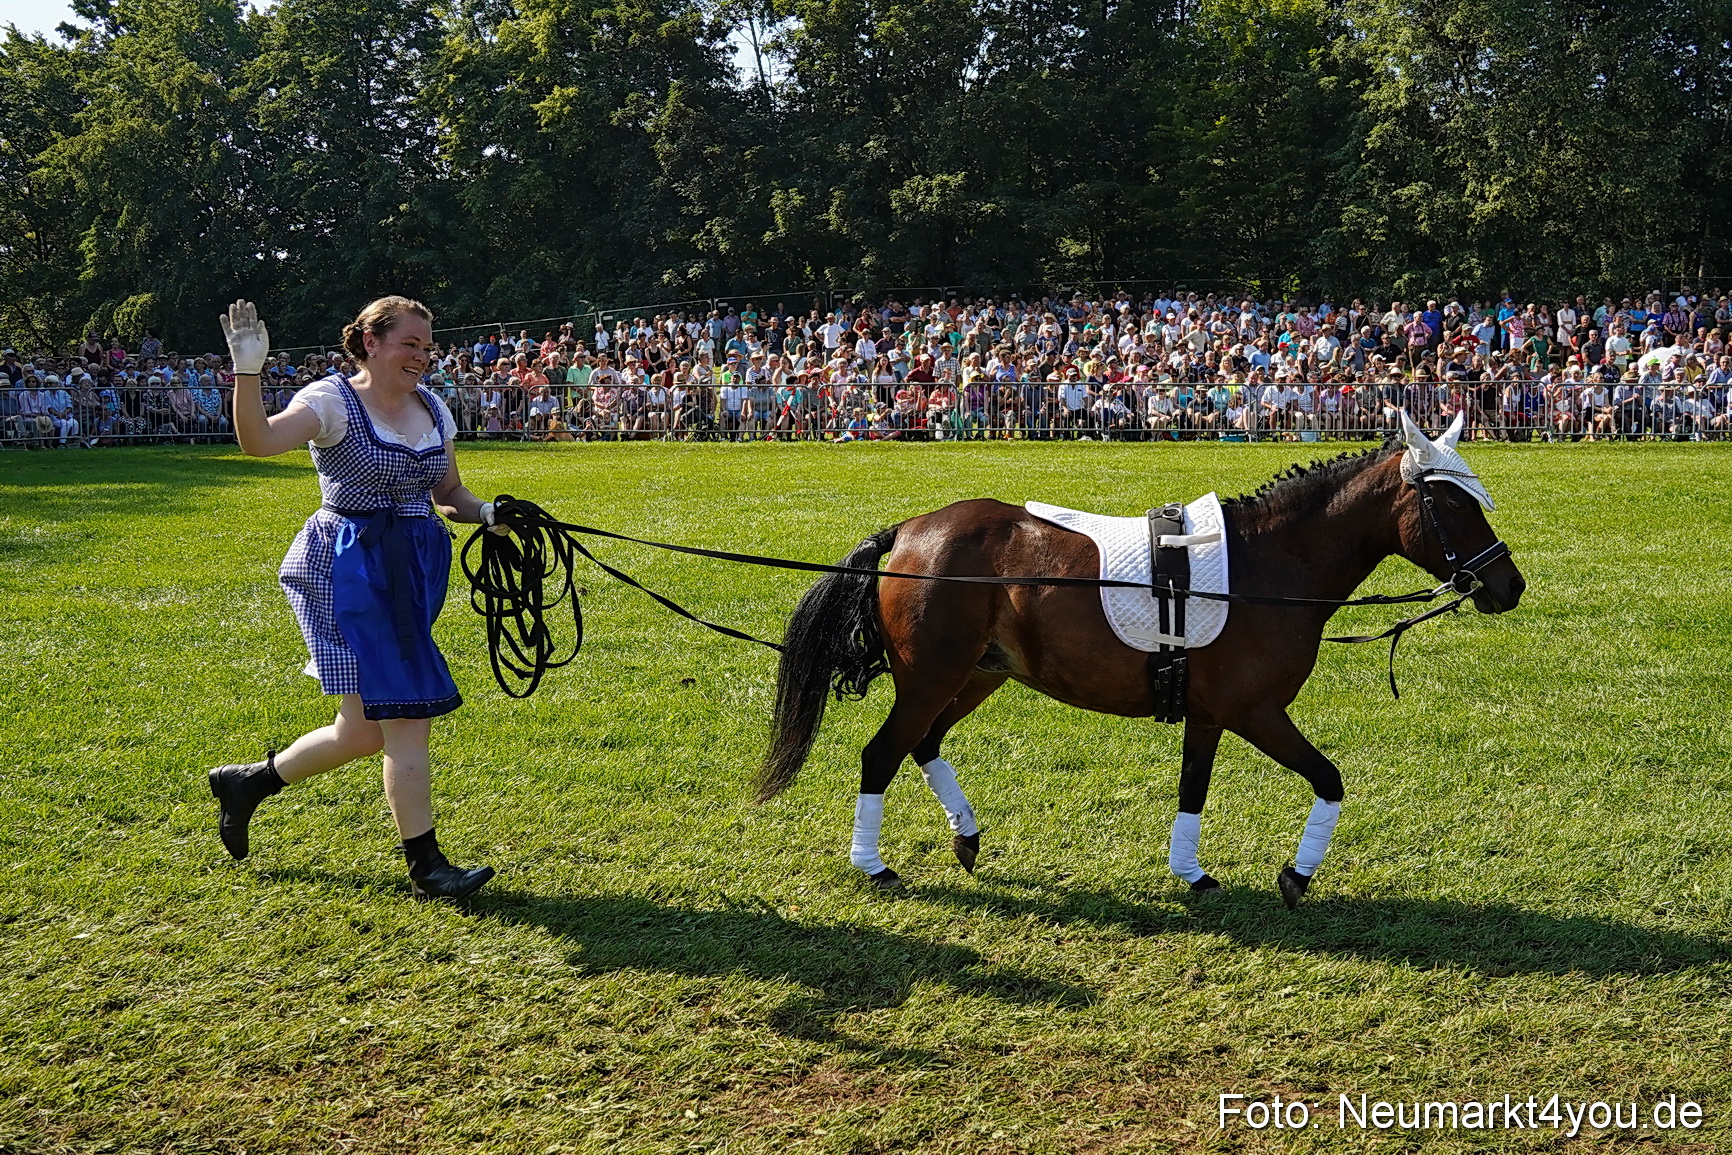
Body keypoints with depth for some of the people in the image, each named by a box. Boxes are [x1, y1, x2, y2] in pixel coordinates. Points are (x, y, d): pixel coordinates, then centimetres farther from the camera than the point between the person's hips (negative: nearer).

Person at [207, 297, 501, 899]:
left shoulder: (432, 408, 12)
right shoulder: (333, 400, -9)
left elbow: (448, 494, 21)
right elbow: (258, 441, -26)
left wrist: (484, 511, 1)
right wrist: (248, 371, -40)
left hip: (413, 571, 8)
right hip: (349, 571, -8)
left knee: (363, 731, 11)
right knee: (407, 718, -9)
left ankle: (248, 781, 35)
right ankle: (426, 866, 4)